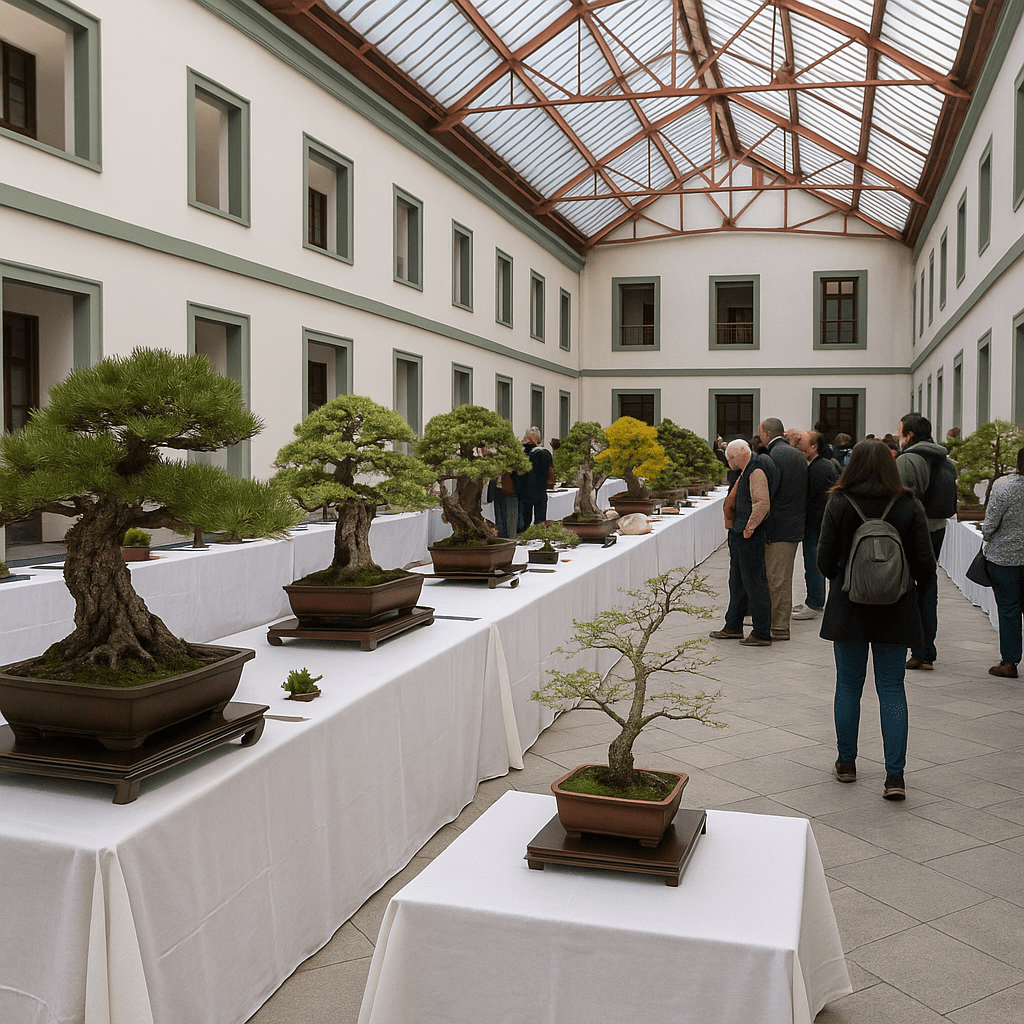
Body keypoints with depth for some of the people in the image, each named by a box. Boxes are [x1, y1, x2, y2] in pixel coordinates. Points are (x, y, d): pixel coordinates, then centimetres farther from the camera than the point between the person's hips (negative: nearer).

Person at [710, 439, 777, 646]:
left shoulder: (756, 472, -18)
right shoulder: (746, 471, 15)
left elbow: (762, 503, -27)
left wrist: (749, 528, -20)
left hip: (751, 538, -11)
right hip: (739, 536, 11)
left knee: (754, 583, -5)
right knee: (737, 581, 18)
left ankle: (762, 634, 2)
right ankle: (733, 627, 29)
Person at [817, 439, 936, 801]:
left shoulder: (838, 505, -9)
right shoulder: (909, 507, -7)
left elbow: (825, 561, -7)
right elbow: (925, 563, -5)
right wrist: (916, 588, 15)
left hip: (848, 609, 0)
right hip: (895, 611, 1)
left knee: (848, 686, 12)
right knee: (892, 688, 6)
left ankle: (846, 763, 23)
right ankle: (895, 776, 2)